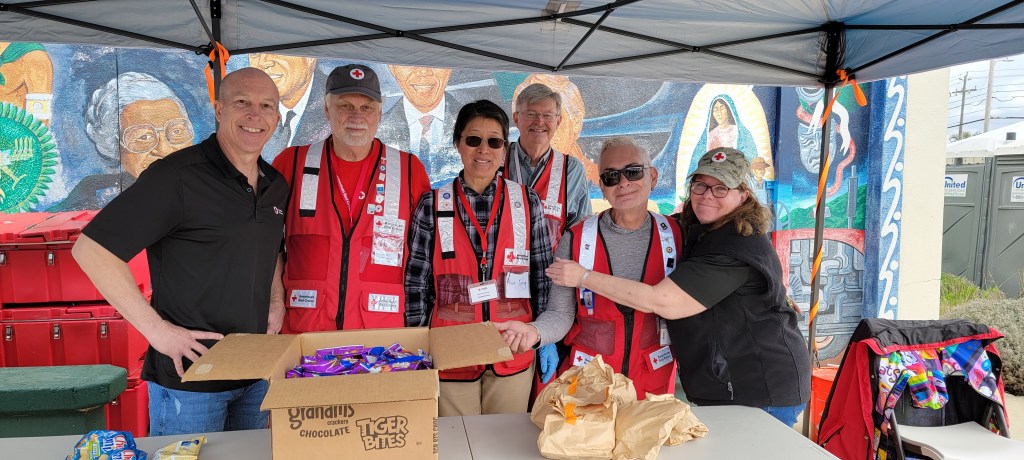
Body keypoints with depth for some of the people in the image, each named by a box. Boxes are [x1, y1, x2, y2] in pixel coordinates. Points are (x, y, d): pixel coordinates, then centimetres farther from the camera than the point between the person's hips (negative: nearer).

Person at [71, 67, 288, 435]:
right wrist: (156, 329, -19)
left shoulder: (277, 186, 5)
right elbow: (91, 249, -17)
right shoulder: (177, 176, -16)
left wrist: (276, 298, 5)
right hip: (188, 377, -6)